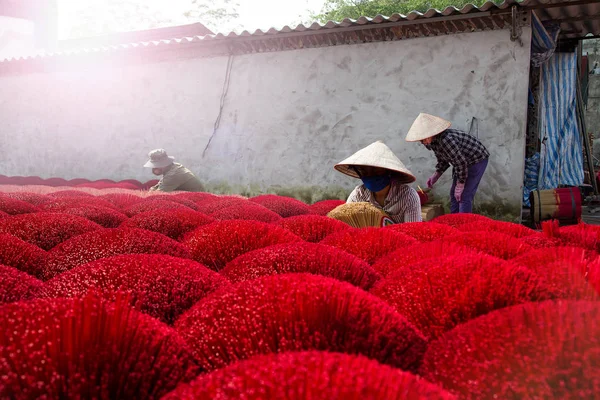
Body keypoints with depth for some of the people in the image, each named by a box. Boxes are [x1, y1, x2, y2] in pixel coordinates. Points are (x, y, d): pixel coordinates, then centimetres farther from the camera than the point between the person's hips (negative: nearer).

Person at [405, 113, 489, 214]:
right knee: (453, 194, 11)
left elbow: (461, 162, -29)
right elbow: (443, 161, 11)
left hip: (477, 160, -9)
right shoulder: (432, 141, -5)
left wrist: (460, 185, -20)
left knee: (464, 196, -13)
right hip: (461, 161, 9)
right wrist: (435, 176, 0)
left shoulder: (446, 139, -35)